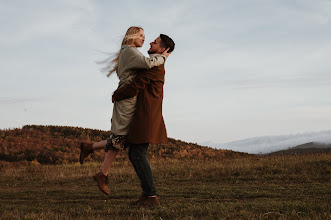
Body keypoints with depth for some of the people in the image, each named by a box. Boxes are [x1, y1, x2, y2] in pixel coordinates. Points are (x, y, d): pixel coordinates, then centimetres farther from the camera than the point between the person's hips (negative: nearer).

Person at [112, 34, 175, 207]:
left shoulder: (154, 67, -14)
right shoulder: (158, 67, 21)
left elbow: (134, 89, -17)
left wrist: (116, 96, 1)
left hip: (146, 116, -10)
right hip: (143, 116, 10)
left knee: (138, 155, -12)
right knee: (134, 155, 9)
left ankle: (151, 196, -11)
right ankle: (147, 194, 10)